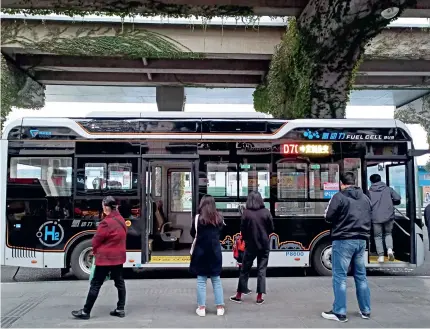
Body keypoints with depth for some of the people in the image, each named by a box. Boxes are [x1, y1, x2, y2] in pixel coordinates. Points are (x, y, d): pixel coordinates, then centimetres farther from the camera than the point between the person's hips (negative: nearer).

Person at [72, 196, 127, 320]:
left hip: (106, 257, -8)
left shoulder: (106, 222, -21)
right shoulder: (121, 220, 4)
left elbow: (96, 240, -11)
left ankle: (86, 312, 9)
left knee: (96, 284, 1)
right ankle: (120, 309, 18)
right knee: (119, 282, 13)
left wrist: (95, 251, 9)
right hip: (119, 256, 8)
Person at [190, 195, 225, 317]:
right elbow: (220, 232, 9)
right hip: (215, 252, 3)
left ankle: (201, 308, 7)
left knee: (201, 280, 5)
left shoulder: (198, 218, -9)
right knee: (216, 280, 11)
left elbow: (192, 234, 1)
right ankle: (220, 307, 14)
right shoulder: (219, 218, 0)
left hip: (201, 252, -3)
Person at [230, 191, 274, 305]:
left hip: (250, 245, -1)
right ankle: (259, 297, 9)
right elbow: (271, 229, 1)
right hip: (264, 245, 1)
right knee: (262, 270, 8)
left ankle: (239, 295, 17)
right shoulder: (266, 212, -6)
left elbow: (242, 230, -6)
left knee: (244, 270, 10)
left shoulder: (246, 213, -11)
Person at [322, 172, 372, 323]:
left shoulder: (339, 196, -10)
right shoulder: (365, 198, 11)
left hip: (343, 240, -6)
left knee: (340, 277, -1)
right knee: (361, 276, 15)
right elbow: (369, 219, 17)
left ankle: (340, 313, 1)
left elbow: (328, 217, -9)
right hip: (361, 240, 6)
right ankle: (365, 310, 22)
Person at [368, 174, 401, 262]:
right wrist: (390, 202, 17)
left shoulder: (369, 192, 1)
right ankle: (389, 249, -4)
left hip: (376, 218, -1)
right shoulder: (388, 189, 6)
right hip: (388, 216, 2)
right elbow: (398, 199, -2)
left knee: (378, 236, 10)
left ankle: (381, 256, 4)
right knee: (388, 233, 20)